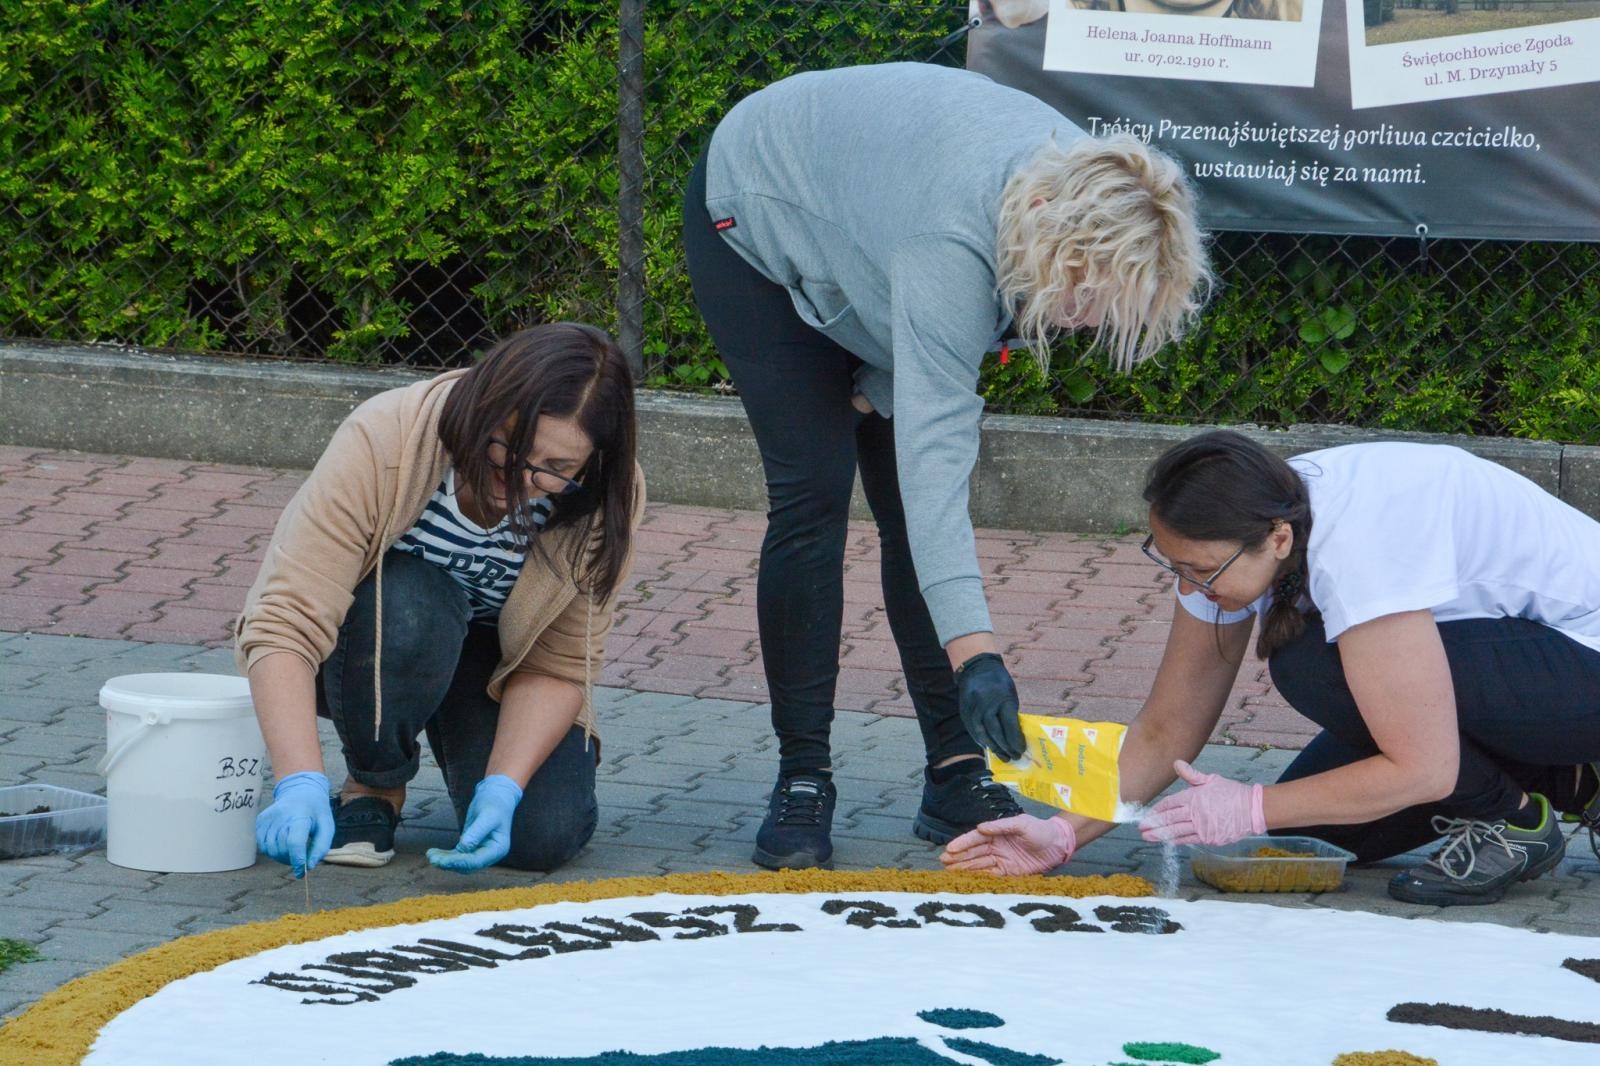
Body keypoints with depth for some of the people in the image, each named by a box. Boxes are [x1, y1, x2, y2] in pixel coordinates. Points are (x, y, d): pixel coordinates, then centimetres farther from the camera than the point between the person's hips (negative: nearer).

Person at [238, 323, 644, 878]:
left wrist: (503, 787, -33)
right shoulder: (382, 442, -34)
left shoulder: (608, 501, -24)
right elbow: (287, 624, -41)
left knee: (542, 836, -22)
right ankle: (374, 786, -9)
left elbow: (559, 667, -17)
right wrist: (301, 785, -53)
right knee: (410, 606, -37)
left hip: (494, 663, 2)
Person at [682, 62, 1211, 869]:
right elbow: (934, 452, -51)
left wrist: (885, 381, -7)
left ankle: (956, 776, -1)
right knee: (812, 492, -16)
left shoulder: (1086, 194, -24)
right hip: (760, 220, -7)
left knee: (912, 508, -1)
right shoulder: (950, 245, -46)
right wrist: (974, 652, -57)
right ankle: (801, 780, -10)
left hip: (859, 241, 7)